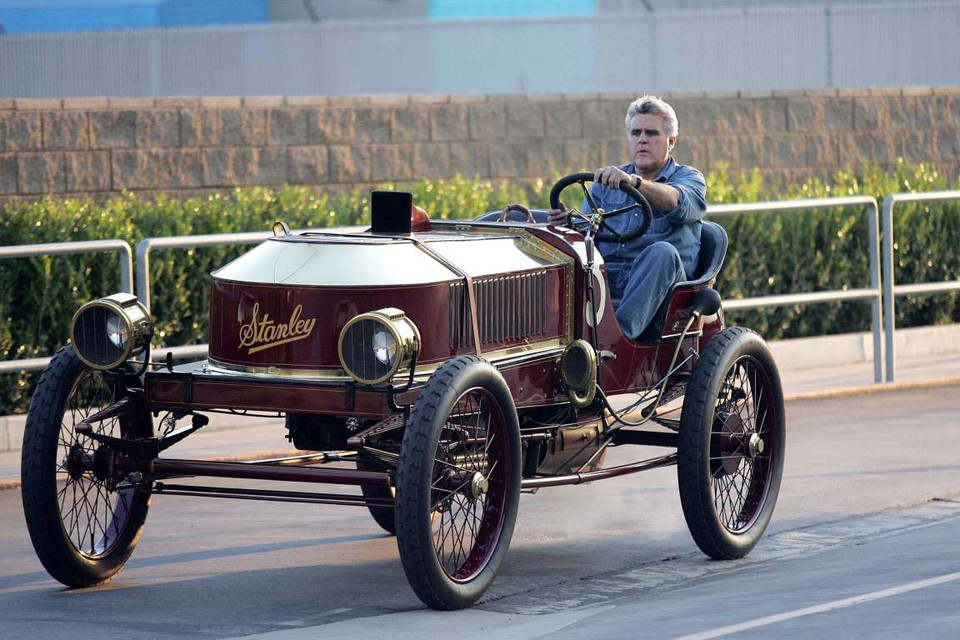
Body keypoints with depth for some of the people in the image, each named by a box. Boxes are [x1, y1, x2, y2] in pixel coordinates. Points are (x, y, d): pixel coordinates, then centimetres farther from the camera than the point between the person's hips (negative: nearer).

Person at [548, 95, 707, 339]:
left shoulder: (689, 178, 11)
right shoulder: (605, 181, 24)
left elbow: (677, 202, -15)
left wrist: (633, 181, -34)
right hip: (604, 279, 3)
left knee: (661, 252, -35)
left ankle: (622, 331, -48)